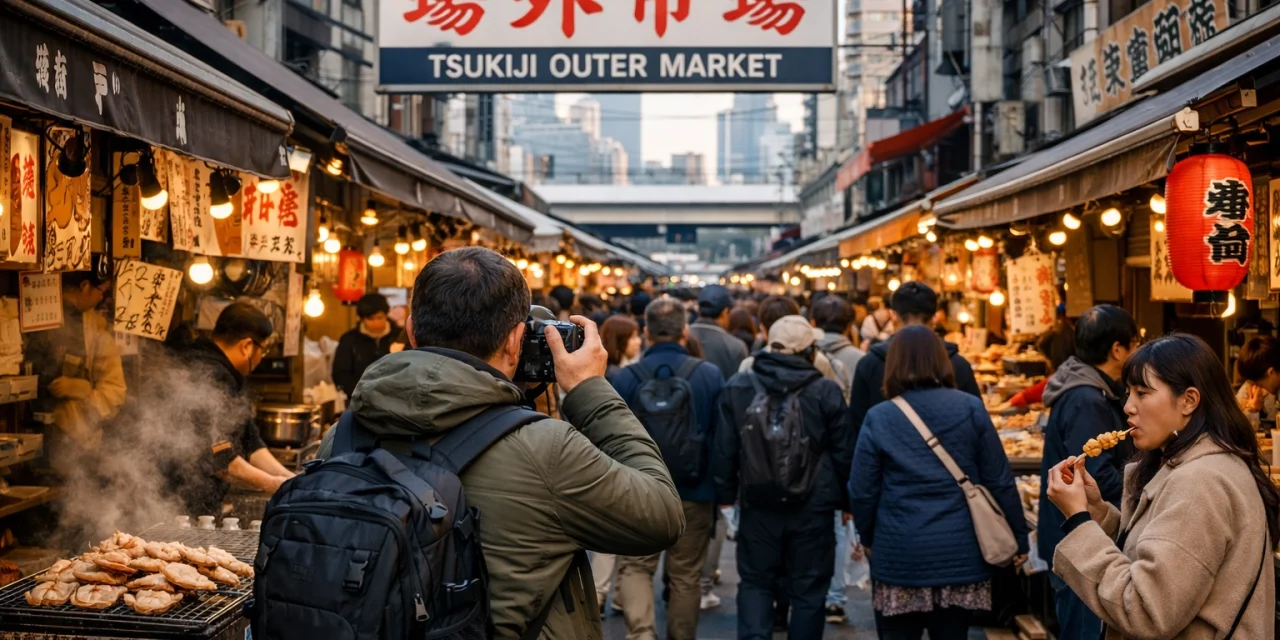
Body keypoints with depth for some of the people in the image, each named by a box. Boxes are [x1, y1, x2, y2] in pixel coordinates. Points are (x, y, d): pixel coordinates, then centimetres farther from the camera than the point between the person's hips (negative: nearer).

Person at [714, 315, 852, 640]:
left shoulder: (737, 386, -3)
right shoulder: (825, 391, -8)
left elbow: (725, 448, 1)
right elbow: (843, 453, -2)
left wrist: (726, 492, 11)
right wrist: (845, 498, 10)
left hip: (757, 504, 2)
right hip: (812, 507, -1)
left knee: (755, 581, 14)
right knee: (808, 588, 10)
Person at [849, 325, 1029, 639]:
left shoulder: (878, 418, -4)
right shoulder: (970, 408, -1)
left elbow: (862, 491, -1)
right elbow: (1000, 481, 0)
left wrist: (868, 537, 17)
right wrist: (1018, 537, 10)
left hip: (900, 556, -1)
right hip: (960, 554, 1)